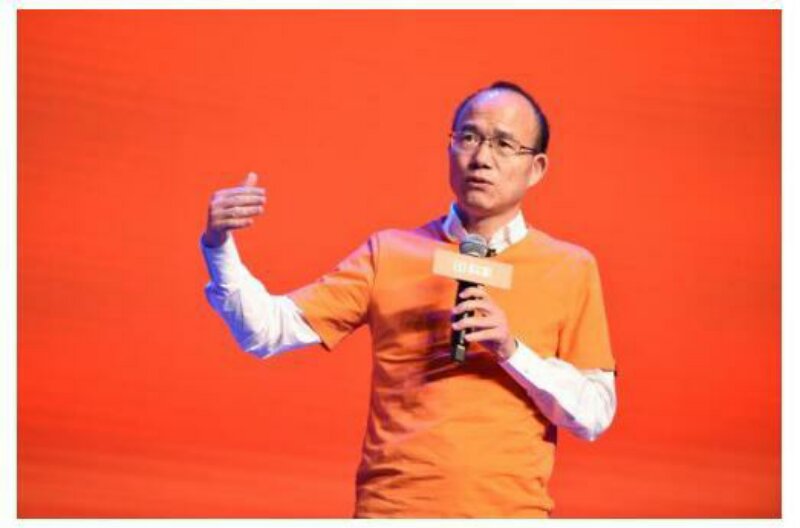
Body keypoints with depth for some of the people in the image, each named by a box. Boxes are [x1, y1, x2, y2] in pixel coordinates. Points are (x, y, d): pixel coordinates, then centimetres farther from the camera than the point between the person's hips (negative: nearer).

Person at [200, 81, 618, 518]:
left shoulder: (570, 269, 4)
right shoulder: (389, 254, 6)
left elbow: (595, 415, 1)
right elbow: (268, 331, -1)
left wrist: (511, 349, -12)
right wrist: (219, 247, -15)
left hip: (510, 509, 0)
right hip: (391, 506, 0)